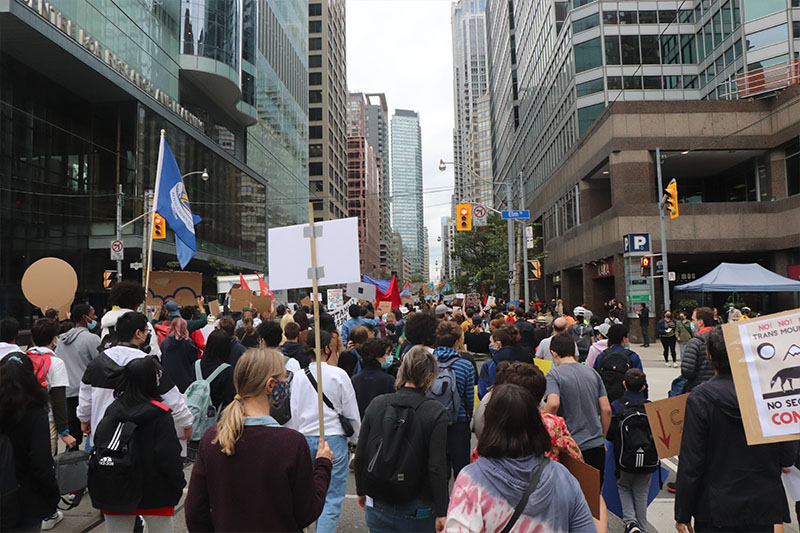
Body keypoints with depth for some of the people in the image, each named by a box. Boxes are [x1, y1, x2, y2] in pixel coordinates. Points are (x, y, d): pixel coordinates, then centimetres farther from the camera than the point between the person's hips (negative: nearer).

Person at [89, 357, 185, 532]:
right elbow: (169, 456, -17)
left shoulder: (112, 409, 0)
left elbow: (98, 444, 8)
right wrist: (179, 484, -5)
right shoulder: (160, 414, -17)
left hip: (113, 492, 5)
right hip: (154, 493, -4)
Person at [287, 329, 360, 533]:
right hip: (334, 438, -4)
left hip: (306, 438, 5)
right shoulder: (338, 375, -9)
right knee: (332, 497, 1)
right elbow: (352, 413, -4)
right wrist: (355, 439, 11)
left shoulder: (299, 376, 2)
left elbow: (293, 414, 6)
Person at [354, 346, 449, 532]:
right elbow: (437, 467, -17)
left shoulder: (376, 404, -4)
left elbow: (359, 456, 1)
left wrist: (361, 491, 15)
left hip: (378, 508, 3)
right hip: (417, 509, -3)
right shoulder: (436, 412, -14)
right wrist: (441, 513, -10)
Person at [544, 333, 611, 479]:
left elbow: (553, 404, -27)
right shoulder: (592, 373, 7)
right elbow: (606, 410, 6)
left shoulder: (554, 375, -10)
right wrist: (602, 438, 17)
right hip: (597, 445, 5)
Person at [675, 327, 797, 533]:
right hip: (763, 509, 3)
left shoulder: (700, 398, -16)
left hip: (715, 510, -3)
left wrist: (682, 514, -5)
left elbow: (691, 463, -14)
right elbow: (788, 457, -1)